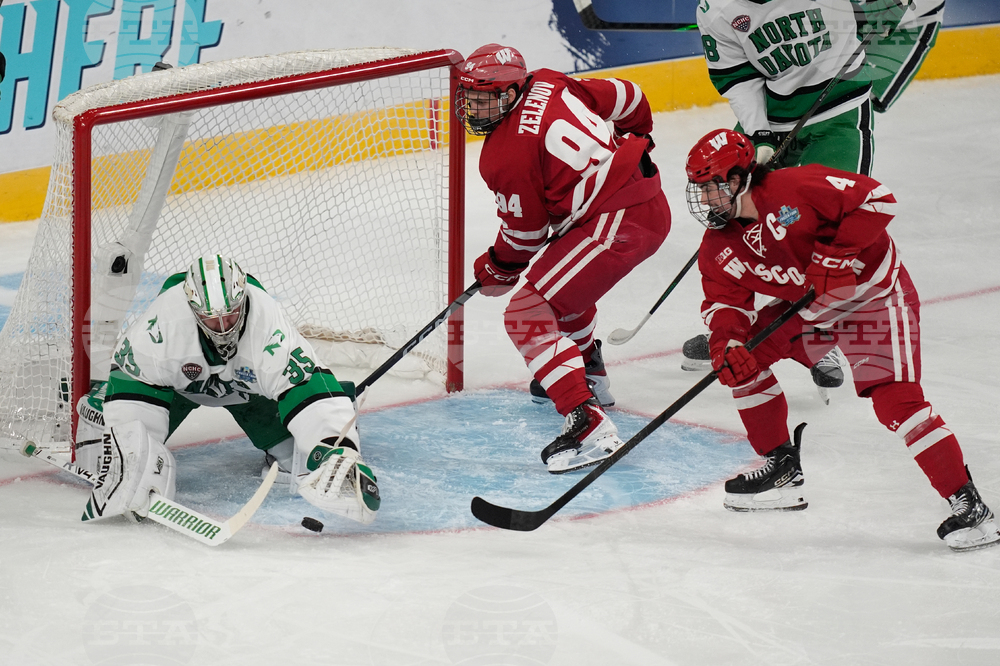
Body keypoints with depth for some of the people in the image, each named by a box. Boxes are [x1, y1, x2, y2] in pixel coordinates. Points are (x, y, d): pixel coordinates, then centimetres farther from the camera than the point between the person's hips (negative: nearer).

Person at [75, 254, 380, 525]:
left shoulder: (267, 320, -40)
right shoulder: (164, 318, -40)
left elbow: (312, 393, -44)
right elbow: (132, 389, -32)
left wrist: (339, 451, -57)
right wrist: (138, 459, -40)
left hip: (246, 383, 1)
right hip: (176, 379, 0)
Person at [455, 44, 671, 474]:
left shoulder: (504, 155, -13)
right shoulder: (548, 85, 7)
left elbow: (525, 232, -3)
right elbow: (626, 97, 18)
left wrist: (498, 270, 17)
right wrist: (634, 144, 38)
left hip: (616, 224, -10)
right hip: (650, 198, 10)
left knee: (529, 315, -10)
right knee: (560, 278, 35)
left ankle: (589, 426, -23)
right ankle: (590, 376, 54)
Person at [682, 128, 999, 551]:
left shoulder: (794, 189, -27)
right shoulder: (718, 247, -4)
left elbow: (876, 199, -25)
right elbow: (724, 301, -3)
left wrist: (837, 254, -28)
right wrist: (726, 343, -24)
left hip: (874, 296, -8)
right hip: (807, 306, 8)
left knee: (895, 400, -20)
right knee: (745, 356, 1)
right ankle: (782, 468, 16)